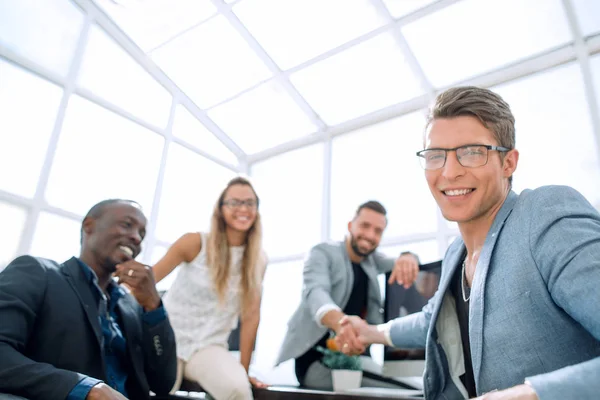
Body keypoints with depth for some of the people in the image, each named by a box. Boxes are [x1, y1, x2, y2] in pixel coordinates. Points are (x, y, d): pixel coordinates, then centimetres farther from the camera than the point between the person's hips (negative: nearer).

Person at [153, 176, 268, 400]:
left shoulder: (258, 260, 0)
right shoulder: (194, 243, -7)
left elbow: (251, 315, 1)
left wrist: (244, 370, 2)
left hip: (210, 346, 1)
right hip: (168, 338, 0)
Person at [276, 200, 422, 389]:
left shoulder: (371, 260, 18)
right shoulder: (323, 253, -4)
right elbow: (316, 293, -23)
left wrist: (407, 259, -19)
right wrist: (341, 322, -46)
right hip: (316, 358, -7)